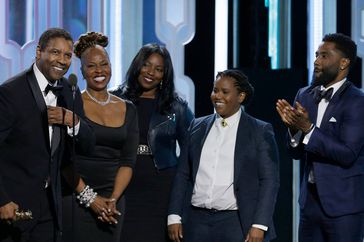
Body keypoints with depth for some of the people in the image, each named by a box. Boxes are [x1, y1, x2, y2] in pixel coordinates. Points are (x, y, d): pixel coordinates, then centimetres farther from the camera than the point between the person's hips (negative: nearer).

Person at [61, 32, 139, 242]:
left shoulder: (127, 110, 11)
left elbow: (128, 161, 6)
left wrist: (113, 199, -7)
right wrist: (89, 197, -12)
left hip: (112, 202, 3)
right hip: (75, 198, -3)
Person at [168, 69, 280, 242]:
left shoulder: (260, 131, 0)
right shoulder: (197, 127, 13)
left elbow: (269, 181, -4)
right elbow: (183, 175, 14)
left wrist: (259, 226, -13)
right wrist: (174, 216, 5)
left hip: (237, 223, -3)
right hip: (197, 221, 4)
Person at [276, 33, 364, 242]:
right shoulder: (305, 96, 8)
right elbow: (298, 154, 11)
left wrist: (308, 128, -24)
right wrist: (294, 127, -10)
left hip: (343, 203, -6)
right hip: (310, 199, 6)